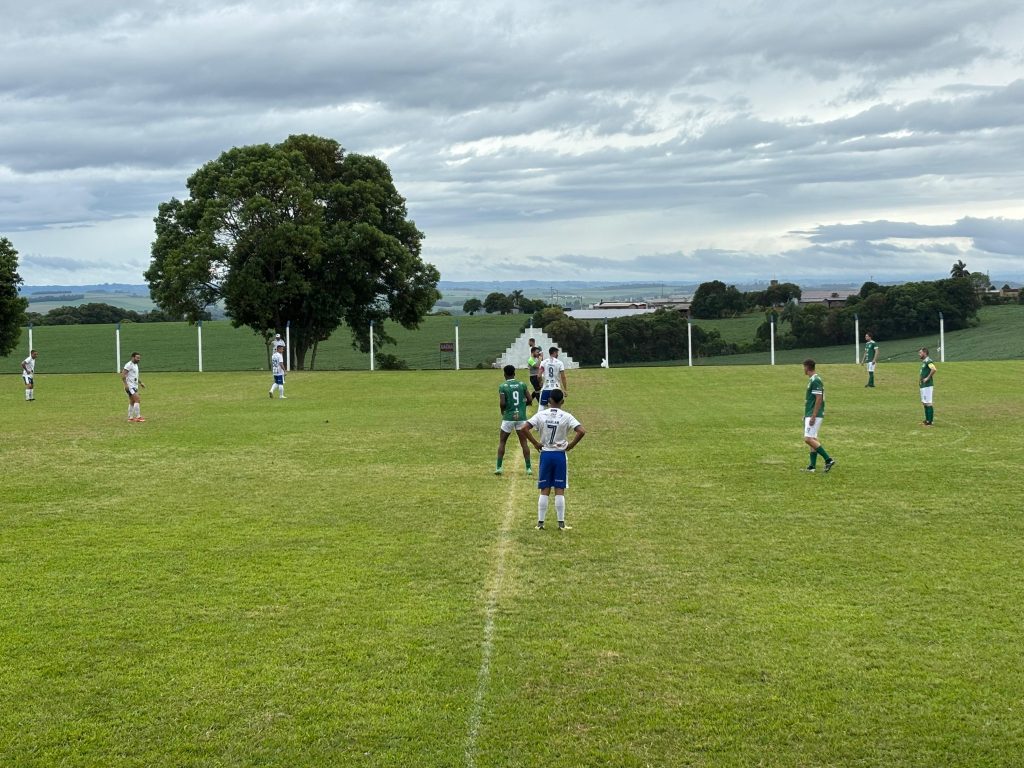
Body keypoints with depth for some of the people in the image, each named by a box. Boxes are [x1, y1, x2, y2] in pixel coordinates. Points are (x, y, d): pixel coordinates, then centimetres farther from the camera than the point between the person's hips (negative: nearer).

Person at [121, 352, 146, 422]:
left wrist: (140, 383, 20)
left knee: (132, 402, 10)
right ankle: (138, 417, -16)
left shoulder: (136, 365, 16)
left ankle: (130, 418, 14)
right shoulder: (129, 365, -13)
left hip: (135, 386, 10)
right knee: (137, 400, -16)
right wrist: (126, 384, -24)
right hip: (130, 386, -10)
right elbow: (123, 375, -18)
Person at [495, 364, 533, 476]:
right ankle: (528, 468, 6)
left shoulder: (503, 386, -7)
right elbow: (529, 399, 0)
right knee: (524, 442, 8)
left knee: (502, 442, 10)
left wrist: (502, 411, 6)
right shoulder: (522, 384, 3)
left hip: (508, 417, -2)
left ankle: (499, 467, 6)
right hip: (521, 417, 2)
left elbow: (502, 403, -15)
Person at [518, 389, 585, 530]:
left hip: (545, 454, 1)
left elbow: (523, 429, -10)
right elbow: (581, 431, -17)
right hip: (560, 455, -1)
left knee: (544, 491, 7)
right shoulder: (566, 416, -7)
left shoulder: (541, 415, -3)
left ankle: (540, 523, 8)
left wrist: (536, 443, -1)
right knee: (560, 491, 4)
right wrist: (571, 445, -5)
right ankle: (561, 524, 6)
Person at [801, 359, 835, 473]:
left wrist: (813, 416, -23)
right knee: (812, 439, 10)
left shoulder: (815, 380, -17)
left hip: (814, 415, -10)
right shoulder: (812, 379, 14)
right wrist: (806, 415, 25)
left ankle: (828, 459, -12)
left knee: (808, 439, -14)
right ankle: (812, 466, 11)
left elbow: (819, 399, -21)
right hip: (809, 415, 10)